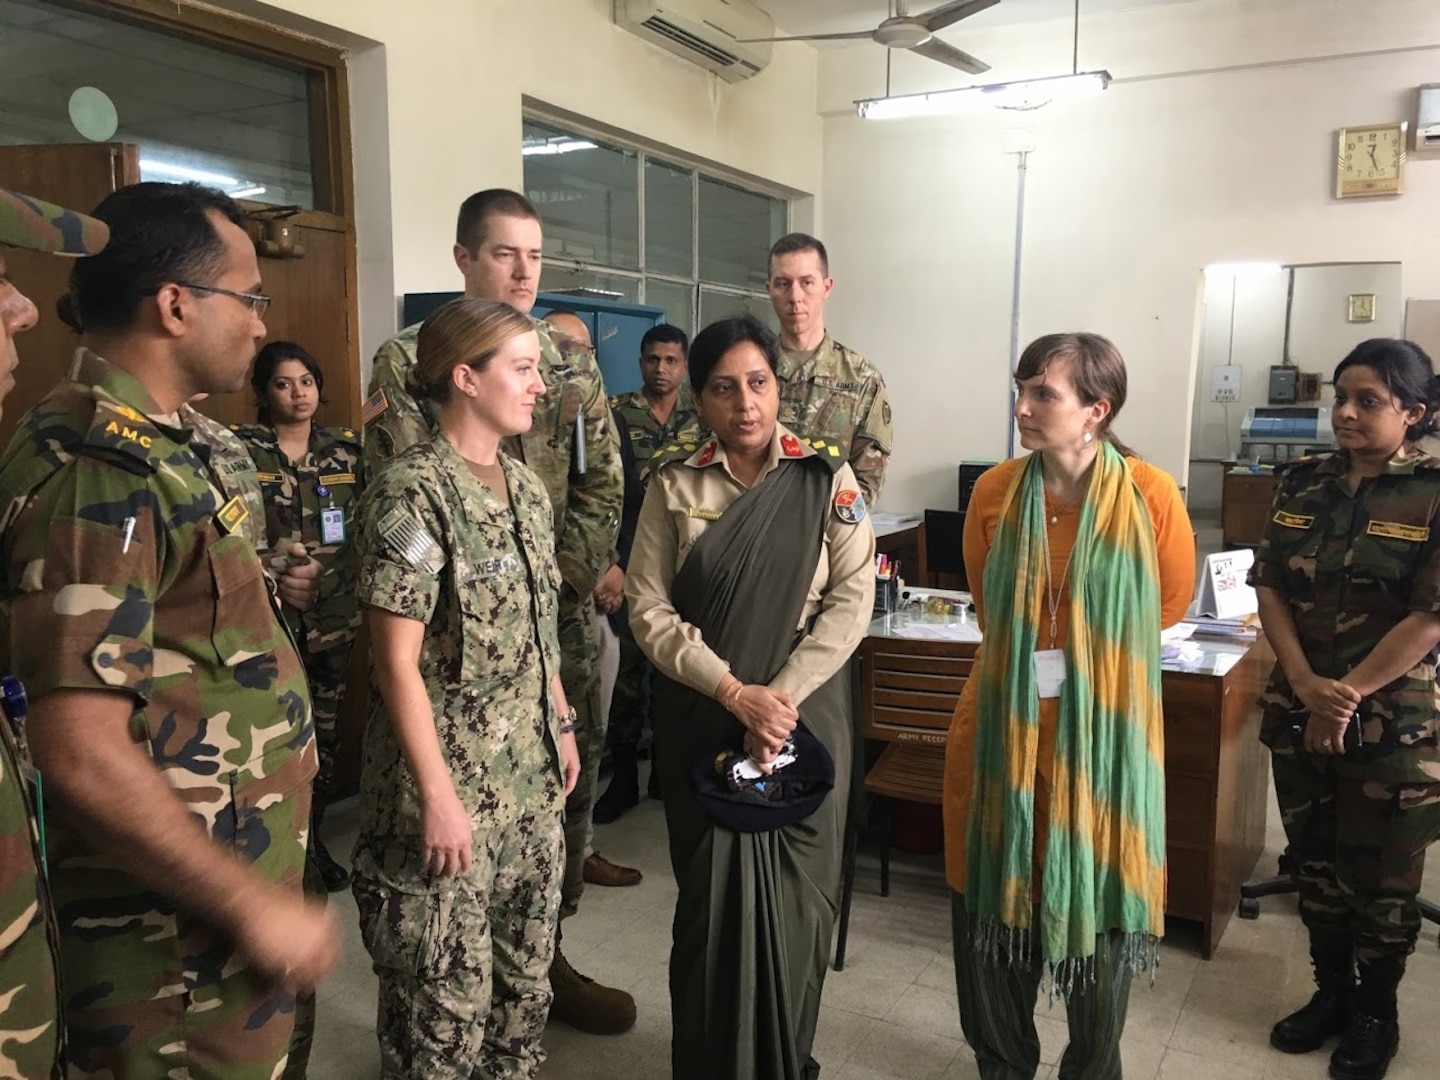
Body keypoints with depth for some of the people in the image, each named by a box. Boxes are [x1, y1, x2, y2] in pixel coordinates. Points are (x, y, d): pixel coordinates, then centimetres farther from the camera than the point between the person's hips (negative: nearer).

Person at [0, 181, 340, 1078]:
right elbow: (81, 749, -27)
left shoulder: (150, 445, 9)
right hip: (176, 937, -9)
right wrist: (255, 905, -21)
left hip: (217, 903, 9)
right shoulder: (100, 471, -22)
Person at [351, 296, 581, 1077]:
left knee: (525, 972, 19)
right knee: (446, 993, 7)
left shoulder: (524, 486, 7)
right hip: (450, 781, -7)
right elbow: (396, 661, -18)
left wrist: (562, 726, 15)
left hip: (531, 777, 7)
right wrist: (437, 796, -19)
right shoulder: (410, 493, -16)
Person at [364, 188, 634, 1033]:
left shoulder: (572, 362, 10)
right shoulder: (408, 360, -2)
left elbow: (602, 489, 6)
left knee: (566, 781, 11)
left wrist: (562, 579, -7)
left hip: (563, 619, 4)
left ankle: (545, 957, 29)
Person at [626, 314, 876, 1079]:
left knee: (796, 894, 7)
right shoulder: (673, 485, 0)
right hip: (702, 717, 0)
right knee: (710, 893, 7)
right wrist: (736, 693, -14)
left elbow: (851, 600, -5)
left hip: (806, 711, 0)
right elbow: (648, 610, -5)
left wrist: (781, 698, -14)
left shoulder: (827, 479, 0)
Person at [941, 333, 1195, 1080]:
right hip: (1002, 723, 2)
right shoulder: (994, 491, -5)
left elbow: (1171, 601, 6)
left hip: (1103, 733, -2)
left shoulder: (1151, 495, -12)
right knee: (991, 903, 12)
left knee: (1097, 905, 13)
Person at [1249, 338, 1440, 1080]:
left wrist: (1348, 697, -15)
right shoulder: (1303, 484, 3)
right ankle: (1331, 992, 35)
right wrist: (1307, 685, -11)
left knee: (1380, 877, 10)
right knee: (1314, 861, 16)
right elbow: (1269, 585, 1)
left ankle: (1376, 1014, 31)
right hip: (1298, 711, 4)